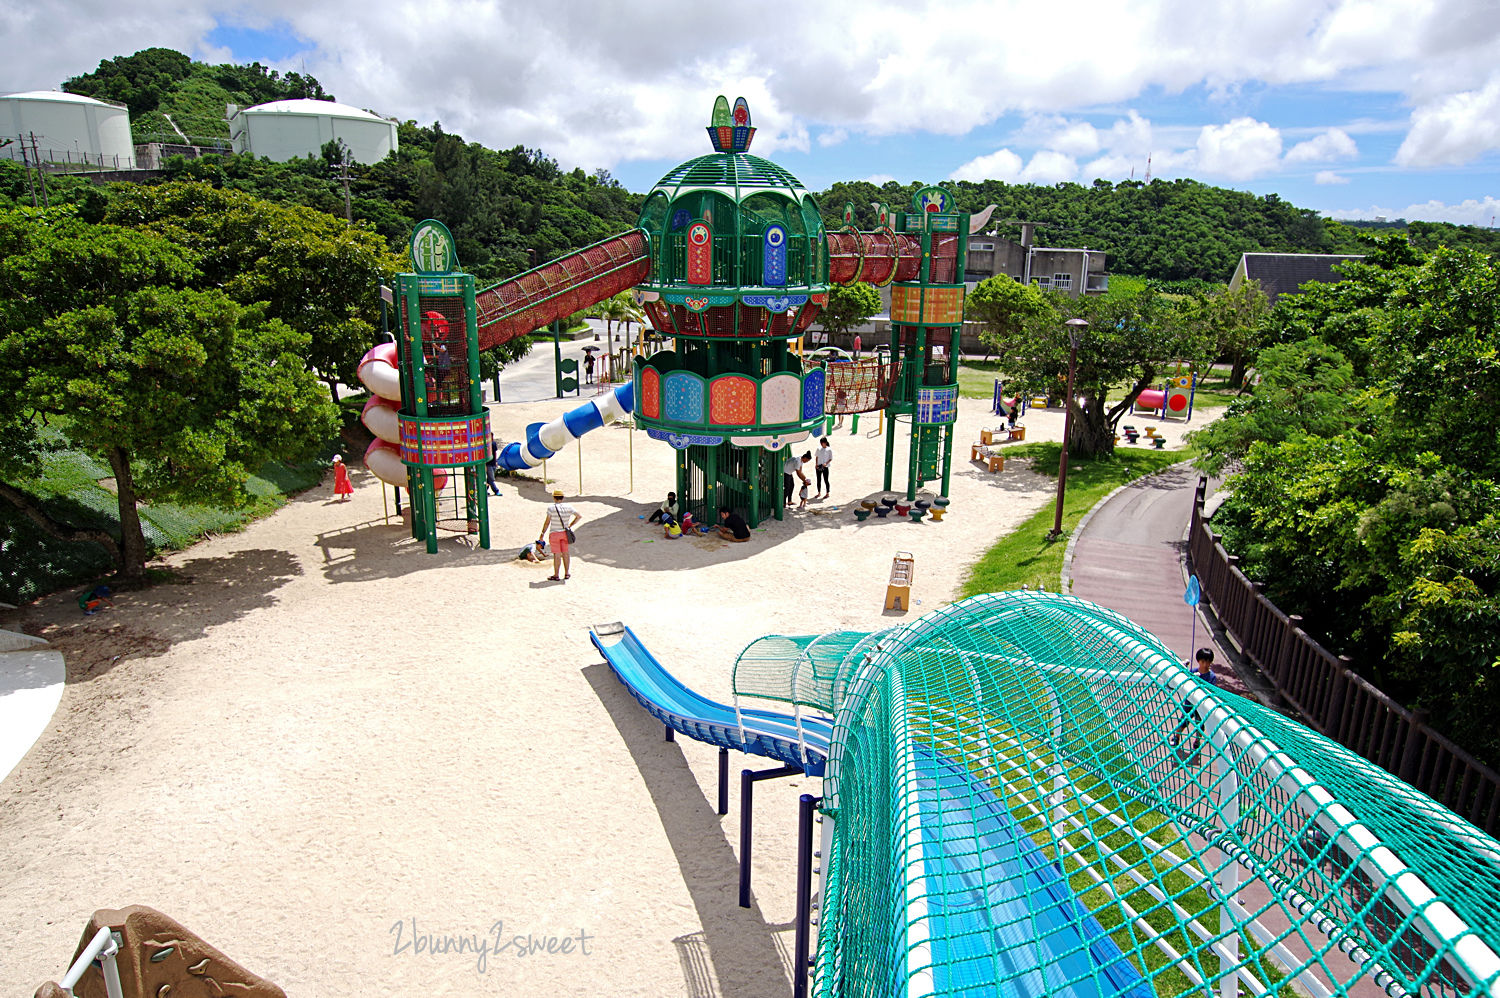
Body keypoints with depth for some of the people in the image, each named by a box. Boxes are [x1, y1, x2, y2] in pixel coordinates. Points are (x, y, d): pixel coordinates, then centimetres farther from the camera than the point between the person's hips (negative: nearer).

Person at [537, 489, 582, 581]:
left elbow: (547, 522, -11)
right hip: (565, 533, 4)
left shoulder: (551, 508, -14)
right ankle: (567, 574, 19)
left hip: (554, 534, -4)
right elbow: (579, 516, 3)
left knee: (557, 555, 0)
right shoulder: (568, 507, -2)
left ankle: (556, 576, 8)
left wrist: (542, 534, -1)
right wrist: (570, 525, 14)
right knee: (565, 553, 12)